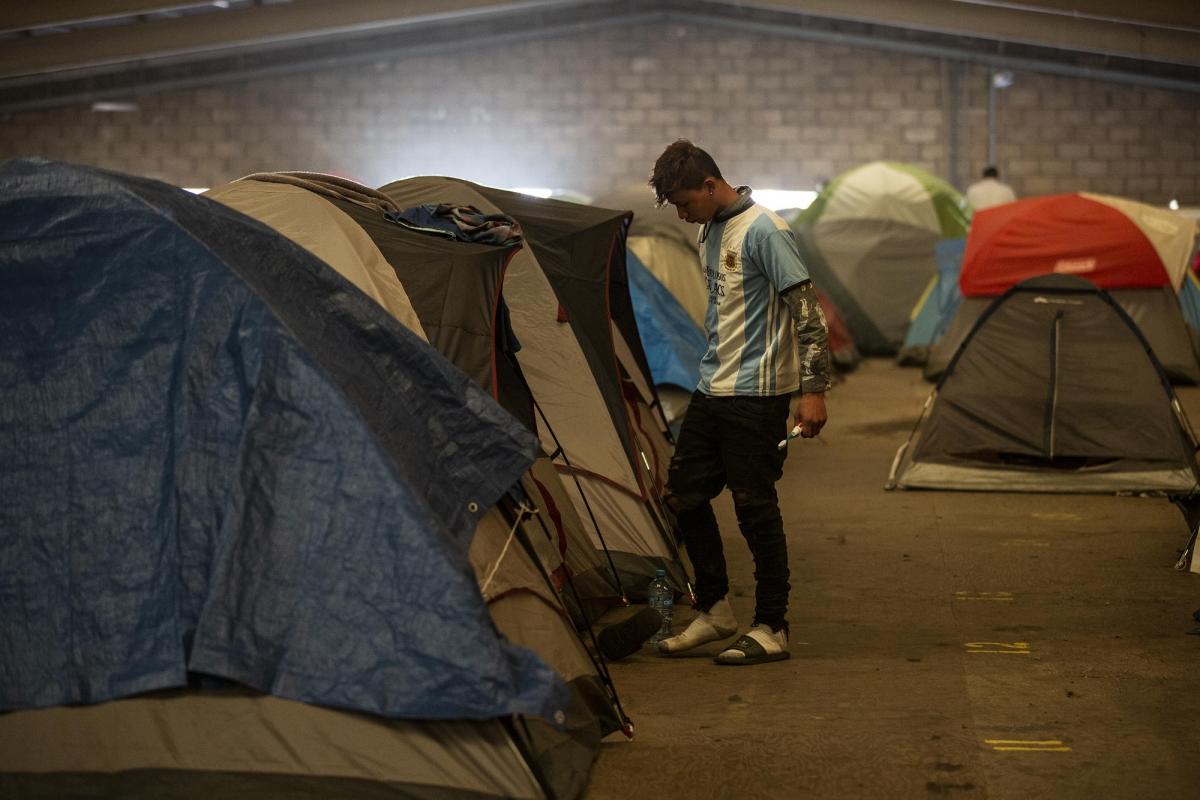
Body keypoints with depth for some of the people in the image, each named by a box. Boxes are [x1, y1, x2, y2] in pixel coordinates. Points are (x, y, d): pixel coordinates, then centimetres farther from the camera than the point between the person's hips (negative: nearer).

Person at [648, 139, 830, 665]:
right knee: (683, 495, 10)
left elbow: (807, 313, -16)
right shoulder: (709, 234, 13)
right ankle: (715, 611, 23)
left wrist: (812, 390, -19)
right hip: (712, 389, 9)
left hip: (757, 395, -9)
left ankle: (771, 631, 5)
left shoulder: (763, 231, -14)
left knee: (755, 508, -5)